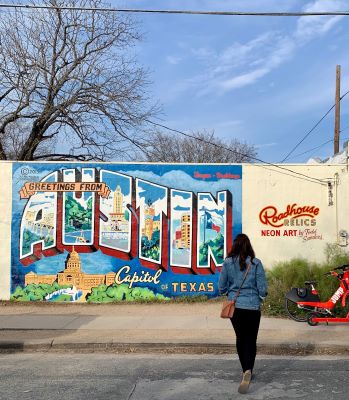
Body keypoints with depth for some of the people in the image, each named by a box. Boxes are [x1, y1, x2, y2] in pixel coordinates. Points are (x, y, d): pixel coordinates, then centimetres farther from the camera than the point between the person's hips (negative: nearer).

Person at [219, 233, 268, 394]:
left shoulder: (227, 263, -5)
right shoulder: (255, 263, -8)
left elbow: (222, 288, 0)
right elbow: (263, 289, -7)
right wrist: (261, 295, 15)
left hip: (234, 306, 2)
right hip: (252, 307, -2)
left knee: (240, 338, 18)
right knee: (251, 340, 7)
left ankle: (246, 371, 29)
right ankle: (248, 370, -14)